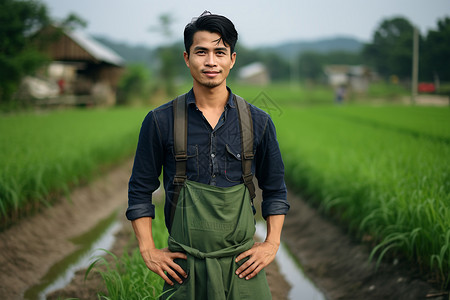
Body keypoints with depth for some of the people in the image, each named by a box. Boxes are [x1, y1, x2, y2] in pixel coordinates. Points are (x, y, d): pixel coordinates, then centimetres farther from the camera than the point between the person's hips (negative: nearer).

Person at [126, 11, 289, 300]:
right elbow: (140, 191, 5)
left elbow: (275, 190, 12)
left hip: (242, 264, 1)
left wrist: (272, 244, 3)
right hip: (184, 265, -1)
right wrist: (148, 250, -1)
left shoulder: (258, 122, 3)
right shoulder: (160, 121, -1)